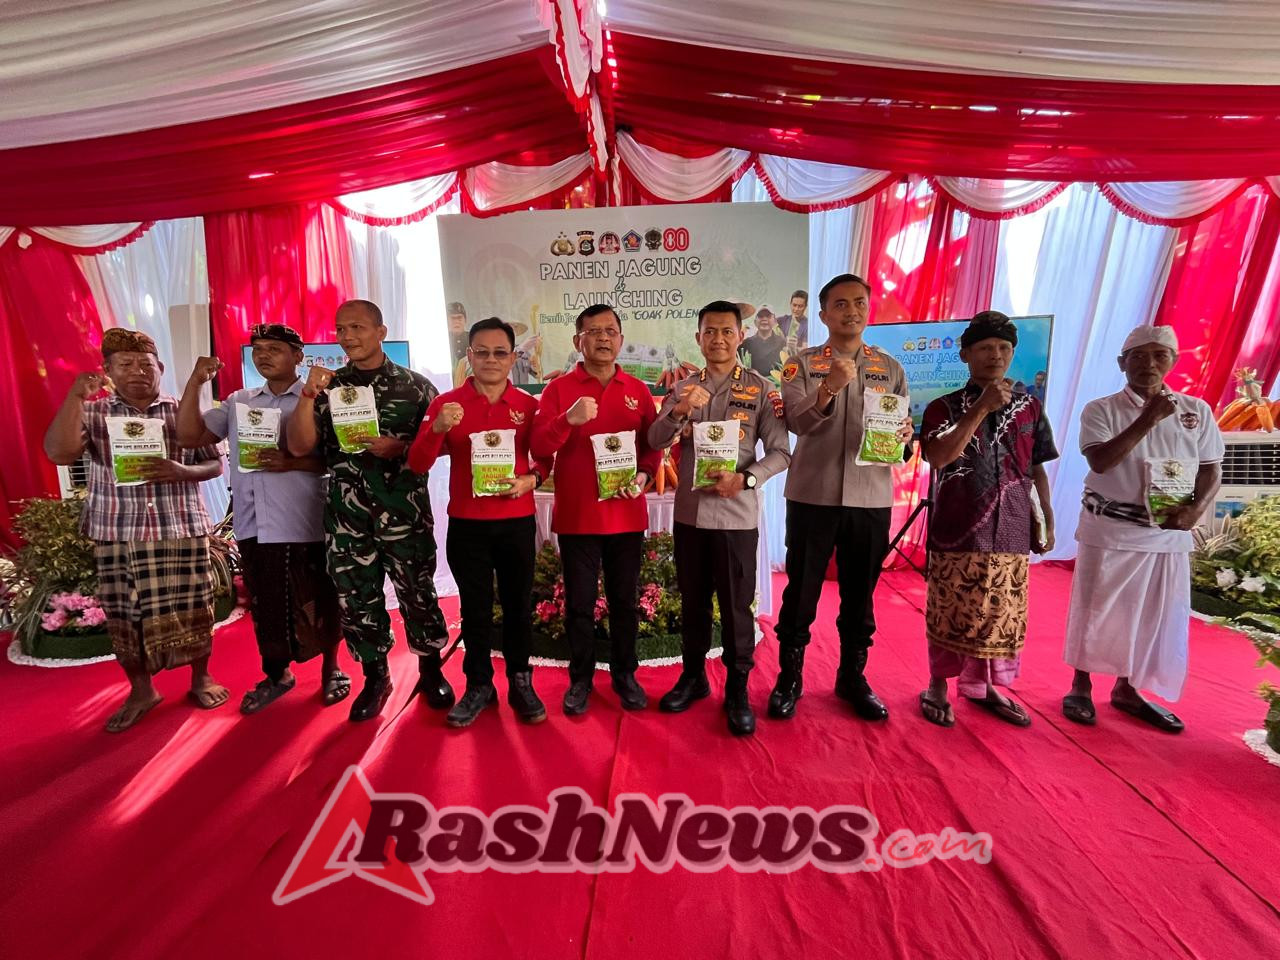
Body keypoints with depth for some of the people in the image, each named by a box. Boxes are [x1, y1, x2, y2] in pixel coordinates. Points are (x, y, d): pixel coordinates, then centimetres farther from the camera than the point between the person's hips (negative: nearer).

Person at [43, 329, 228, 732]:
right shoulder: (92, 413, 6)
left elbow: (215, 464, 4)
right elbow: (58, 453, -11)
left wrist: (182, 471, -17)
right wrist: (76, 394, -16)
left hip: (182, 528, -1)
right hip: (116, 533, 1)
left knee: (191, 608, 5)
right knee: (125, 615, 8)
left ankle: (201, 678, 24)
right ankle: (141, 690, 26)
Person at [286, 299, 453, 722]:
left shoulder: (415, 385, 1)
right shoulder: (329, 386, 8)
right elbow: (299, 446, 0)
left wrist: (399, 448, -16)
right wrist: (308, 395, -11)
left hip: (405, 512, -3)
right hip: (346, 516, 3)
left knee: (418, 594, 5)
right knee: (356, 599, 11)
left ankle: (431, 671, 25)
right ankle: (375, 677, 30)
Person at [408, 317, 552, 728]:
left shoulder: (528, 405, 1)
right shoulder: (446, 403, 0)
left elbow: (544, 459, 9)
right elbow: (418, 464, -6)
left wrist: (530, 480, -12)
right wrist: (438, 428, -23)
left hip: (517, 523, 1)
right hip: (466, 524, 0)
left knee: (518, 605, 10)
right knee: (475, 608, 11)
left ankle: (520, 682, 27)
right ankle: (478, 685, 28)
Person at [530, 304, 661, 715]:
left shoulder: (638, 390, 8)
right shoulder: (559, 388, 0)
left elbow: (652, 445, 11)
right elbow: (538, 447, -8)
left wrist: (644, 474, -9)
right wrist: (568, 419, -25)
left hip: (626, 514, 2)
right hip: (576, 515, -2)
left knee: (624, 600, 13)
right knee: (579, 603, 9)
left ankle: (624, 674, 31)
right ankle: (580, 679, 27)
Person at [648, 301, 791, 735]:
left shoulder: (761, 388, -3)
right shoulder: (683, 388, 7)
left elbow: (780, 452, -5)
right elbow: (655, 441, -3)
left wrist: (745, 479, -21)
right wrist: (679, 411, -21)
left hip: (736, 516, -3)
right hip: (688, 513, 4)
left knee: (736, 607, 6)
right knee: (692, 602, 15)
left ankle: (737, 689, 24)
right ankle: (693, 676, 33)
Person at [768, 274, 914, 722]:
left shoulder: (891, 369, 10)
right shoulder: (801, 364, 2)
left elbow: (905, 437, 10)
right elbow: (798, 422, -13)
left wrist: (905, 438, -13)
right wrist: (829, 387, -30)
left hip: (871, 499, 3)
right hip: (812, 496, -2)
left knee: (860, 595, 12)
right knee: (801, 591, 6)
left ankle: (853, 677, 30)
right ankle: (789, 677, 23)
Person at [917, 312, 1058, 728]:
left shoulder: (1030, 407, 10)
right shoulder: (944, 407, 0)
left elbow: (1037, 469, 14)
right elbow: (938, 457, -18)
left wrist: (1047, 520, 10)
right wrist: (982, 408, -19)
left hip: (1011, 532, 4)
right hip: (957, 531, -3)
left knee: (1003, 615, 10)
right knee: (951, 614, 3)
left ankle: (986, 686, 29)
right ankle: (937, 686, 20)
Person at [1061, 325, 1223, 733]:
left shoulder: (1197, 411, 7)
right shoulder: (1101, 409, -4)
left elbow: (1212, 470, 8)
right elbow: (1100, 461, -18)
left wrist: (1196, 508, -10)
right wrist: (1147, 419, -22)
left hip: (1169, 535, 4)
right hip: (1109, 529, -4)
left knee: (1157, 615, 11)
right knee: (1096, 611, 4)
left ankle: (1126, 689, 28)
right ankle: (1081, 687, 19)